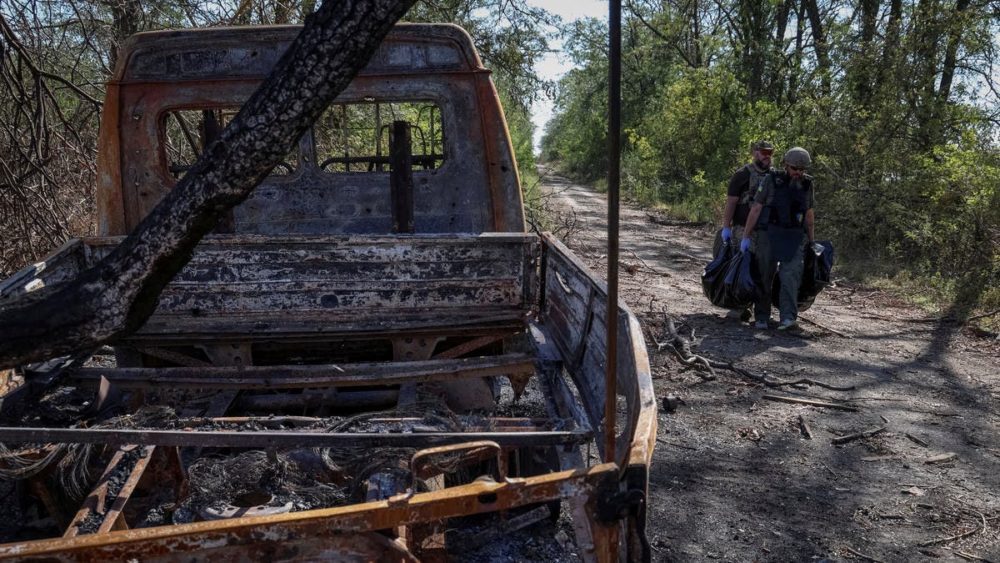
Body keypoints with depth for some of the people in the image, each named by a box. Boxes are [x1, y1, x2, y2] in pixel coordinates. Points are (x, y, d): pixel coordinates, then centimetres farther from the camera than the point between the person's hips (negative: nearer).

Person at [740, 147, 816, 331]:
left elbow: (809, 215, 17)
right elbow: (755, 209, -2)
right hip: (769, 234, -2)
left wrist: (812, 241, 19)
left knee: (790, 276, -14)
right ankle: (761, 317, 14)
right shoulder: (771, 180, -3)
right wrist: (746, 237, -5)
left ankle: (788, 318, -20)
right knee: (764, 277, 3)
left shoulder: (808, 185, 8)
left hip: (794, 237, 2)